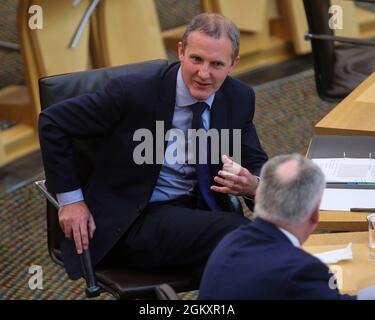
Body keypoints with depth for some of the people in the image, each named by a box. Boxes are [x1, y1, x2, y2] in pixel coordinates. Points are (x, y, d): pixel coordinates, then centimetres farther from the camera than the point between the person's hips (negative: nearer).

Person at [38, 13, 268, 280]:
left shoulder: (240, 98, -1)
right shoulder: (134, 92, -16)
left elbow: (258, 165, 9)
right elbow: (52, 122, -8)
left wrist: (253, 185, -17)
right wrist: (71, 199, -11)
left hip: (199, 208, 5)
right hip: (136, 221, -5)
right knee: (235, 232, -30)